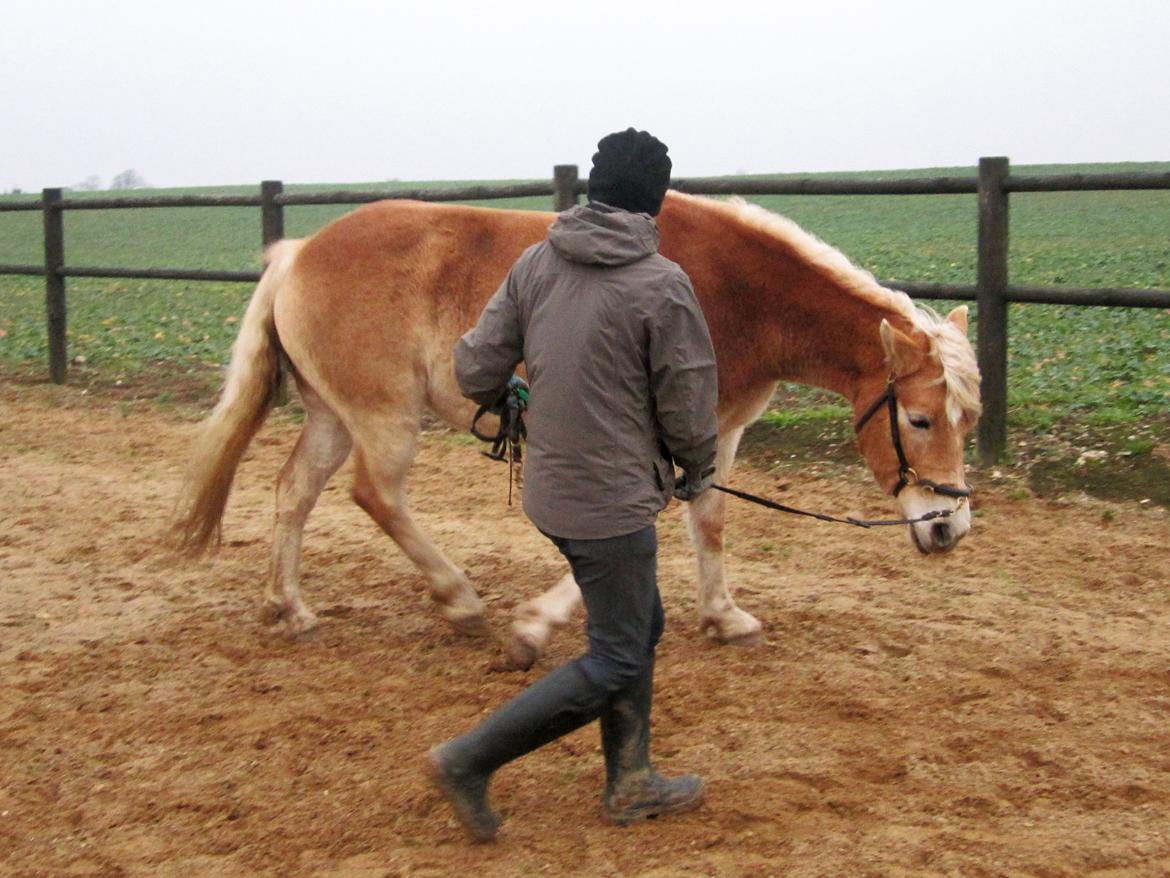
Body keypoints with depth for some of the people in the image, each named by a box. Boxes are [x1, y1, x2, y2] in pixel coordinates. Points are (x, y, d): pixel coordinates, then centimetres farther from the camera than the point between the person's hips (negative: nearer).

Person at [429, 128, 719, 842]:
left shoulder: (536, 263, -1)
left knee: (639, 628, 22)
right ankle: (471, 759, 3)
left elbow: (476, 371, 1)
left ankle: (630, 783, 32)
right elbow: (689, 410, -11)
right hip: (614, 502, -7)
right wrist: (697, 475, 9)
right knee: (616, 663, 5)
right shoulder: (662, 285, -17)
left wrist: (510, 396, 24)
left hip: (551, 488, 7)